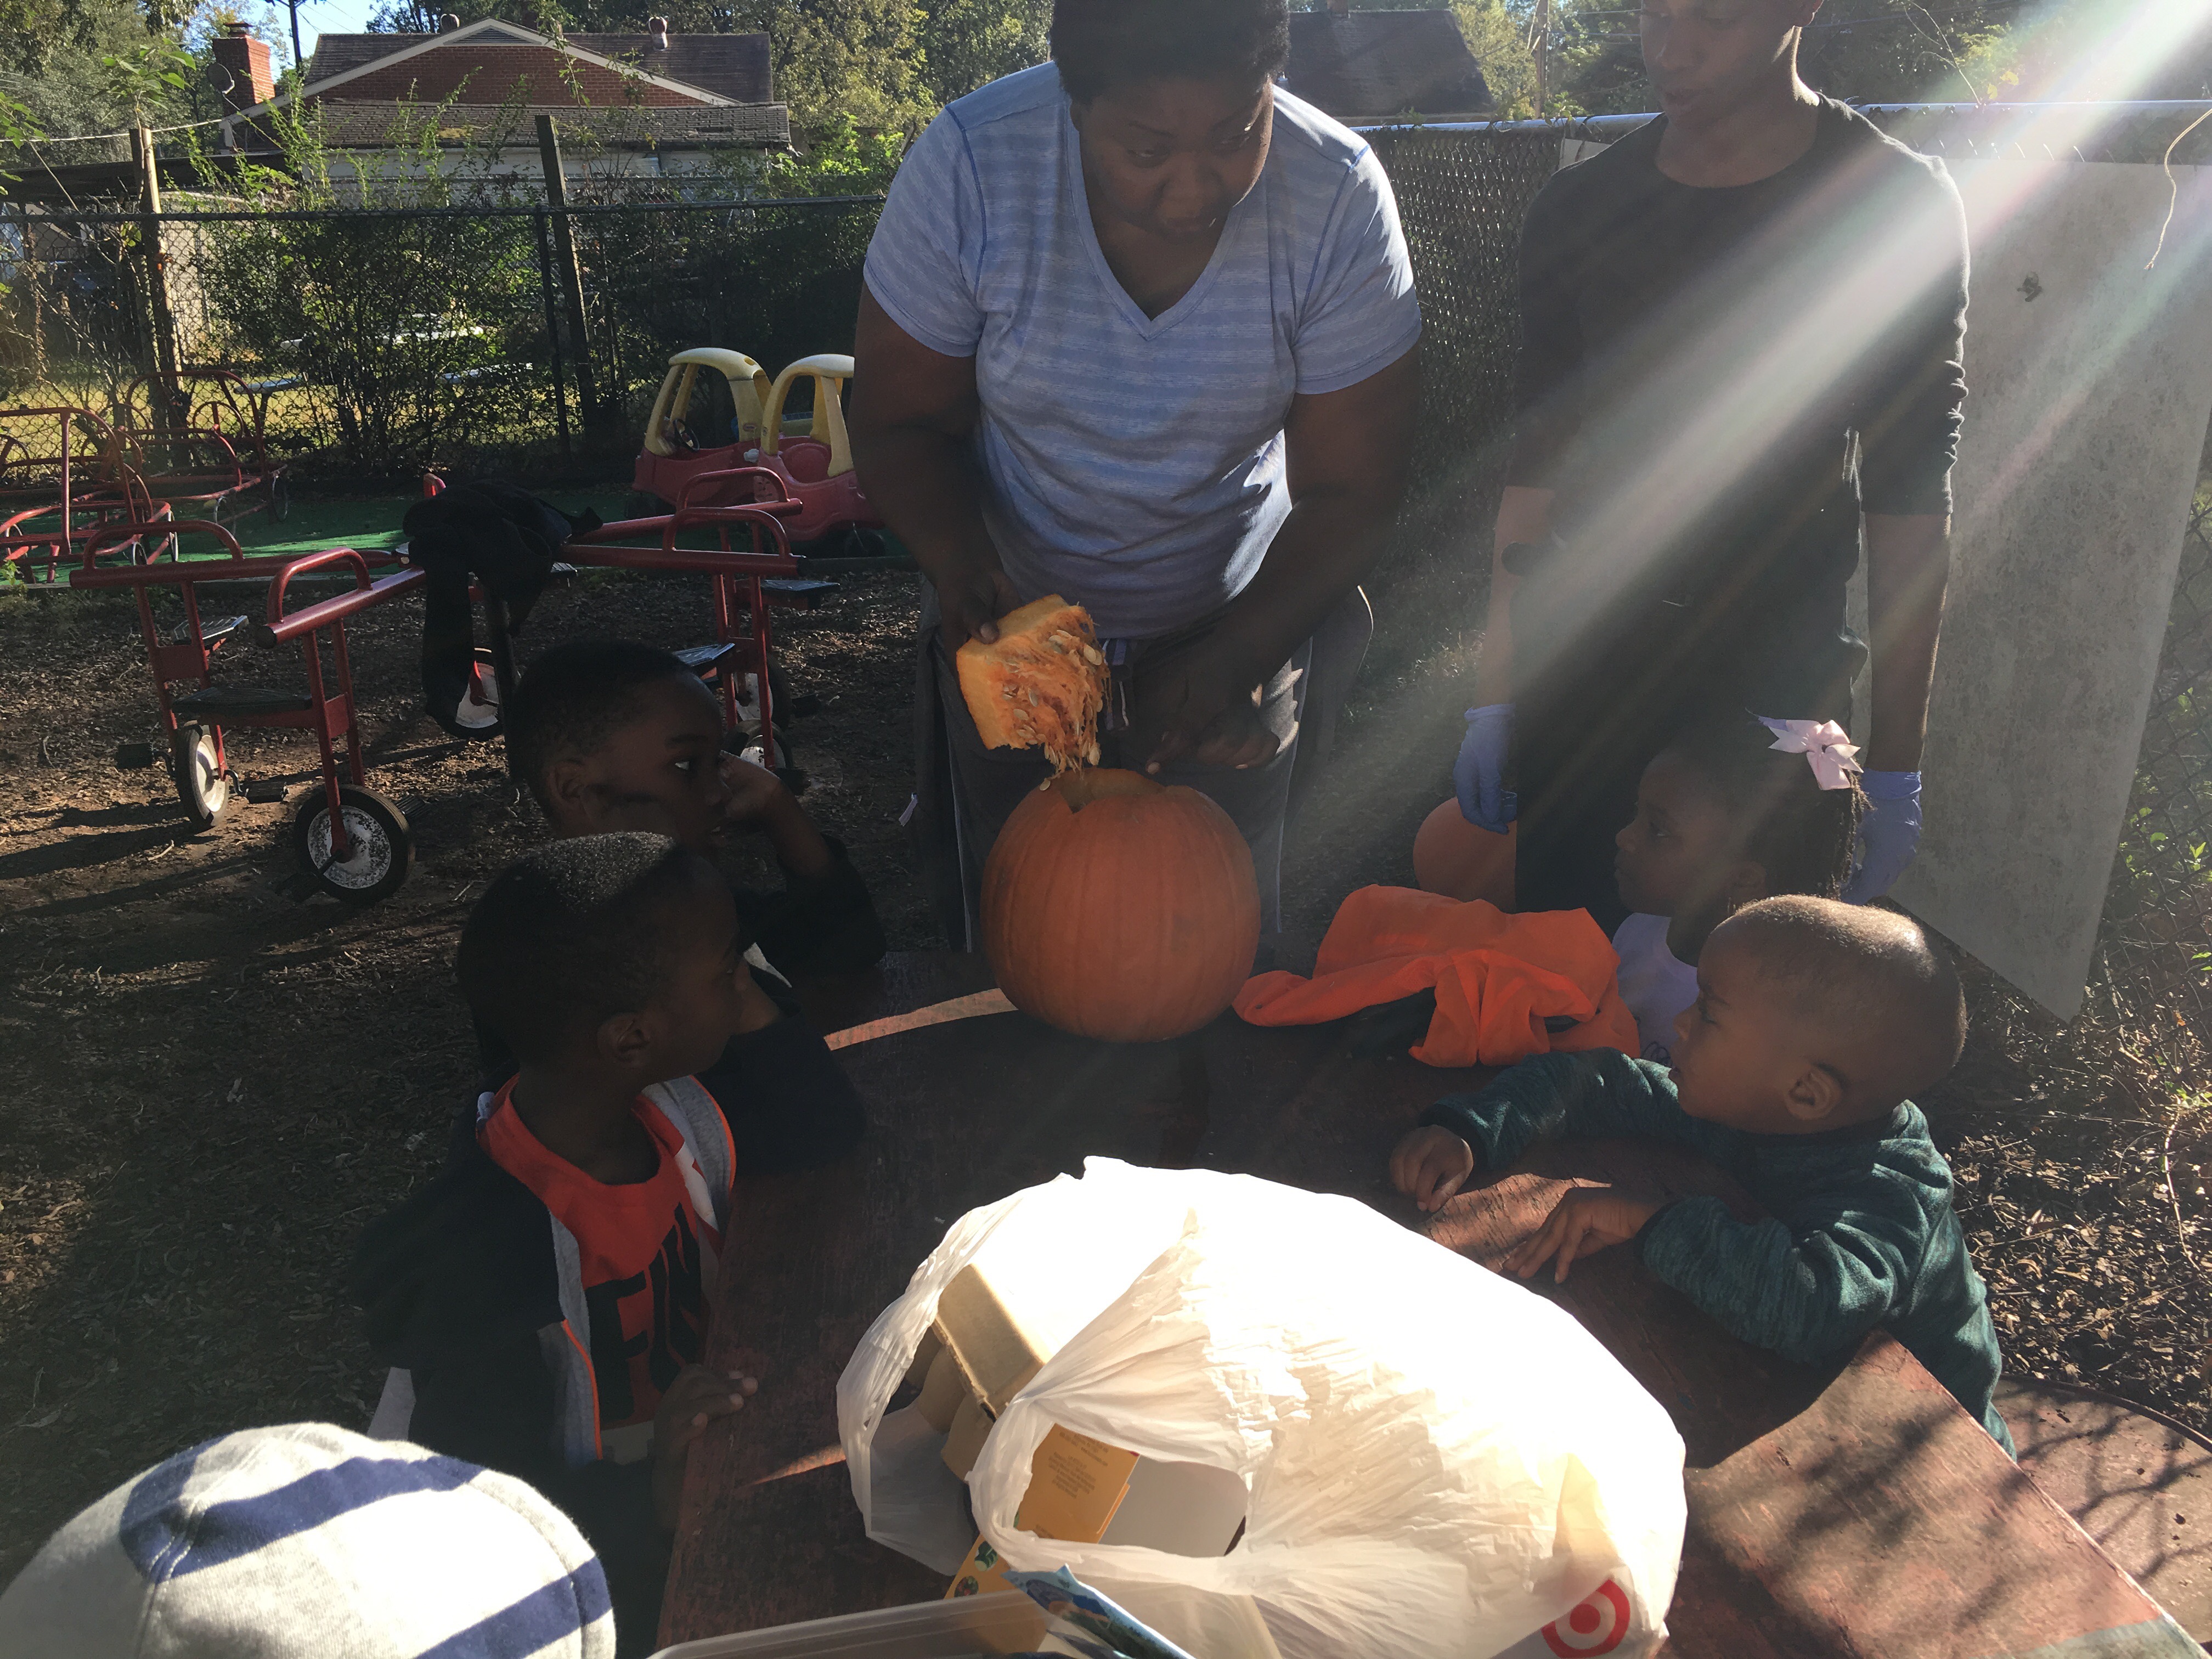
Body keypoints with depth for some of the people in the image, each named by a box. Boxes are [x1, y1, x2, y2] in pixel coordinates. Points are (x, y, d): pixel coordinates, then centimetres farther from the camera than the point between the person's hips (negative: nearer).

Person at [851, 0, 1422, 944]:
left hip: (1237, 629, 0)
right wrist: (962, 568, -32)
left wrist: (1232, 658, -28)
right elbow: (898, 419, -12)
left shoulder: (1338, 197, -20)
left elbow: (1349, 490, -15)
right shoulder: (972, 163, -21)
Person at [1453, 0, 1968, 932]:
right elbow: (1536, 467, 7)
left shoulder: (1897, 204, -4)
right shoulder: (1578, 210, 4)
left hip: (1775, 682, -2)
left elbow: (1908, 500, -5)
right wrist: (1495, 698, 5)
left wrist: (1895, 766, -7)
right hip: (1577, 666, 3)